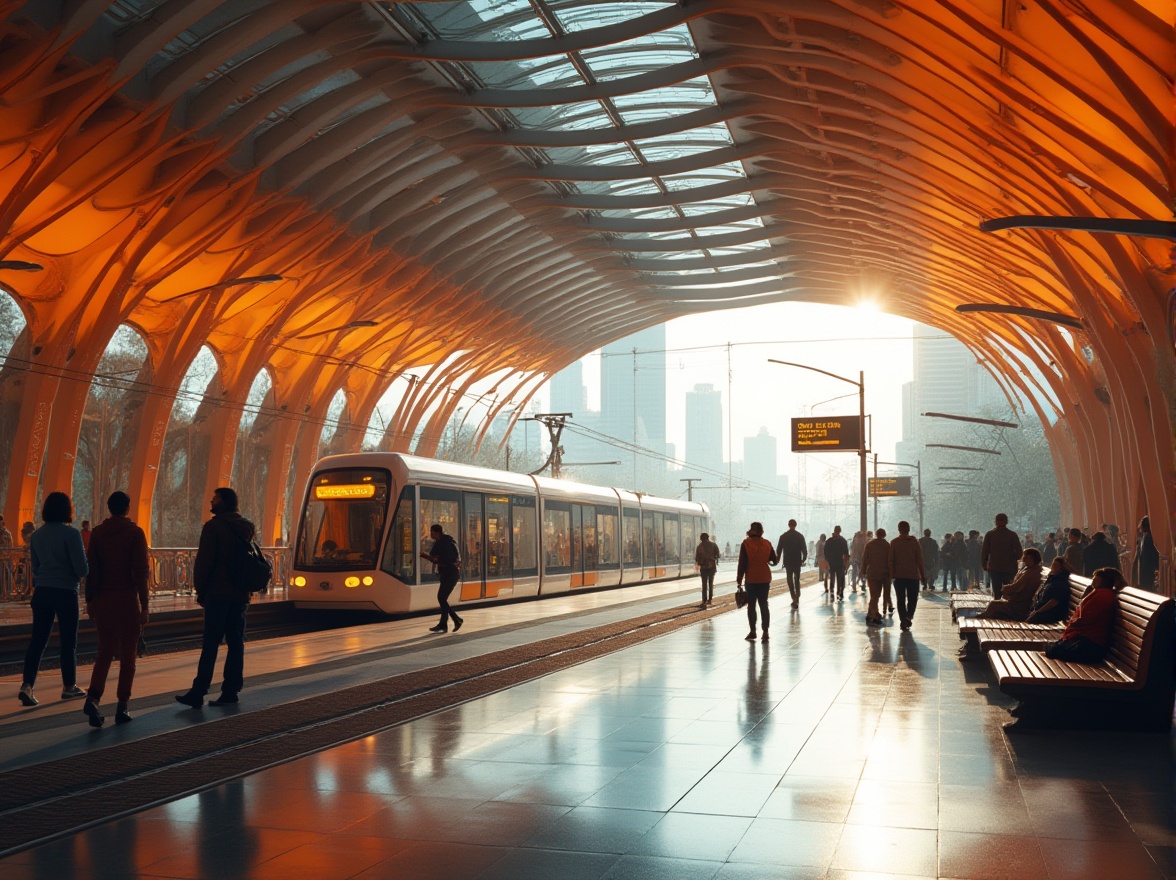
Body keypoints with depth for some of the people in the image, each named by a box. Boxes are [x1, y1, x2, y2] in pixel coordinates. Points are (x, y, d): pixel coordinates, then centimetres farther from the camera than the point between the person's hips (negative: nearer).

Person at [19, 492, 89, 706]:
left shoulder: (36, 535, 6)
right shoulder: (71, 533, -12)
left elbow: (35, 567, 17)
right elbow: (82, 570, -14)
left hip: (41, 591, 5)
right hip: (65, 592, -5)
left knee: (37, 640, 5)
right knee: (68, 641, 7)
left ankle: (27, 684, -8)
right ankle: (69, 687, 17)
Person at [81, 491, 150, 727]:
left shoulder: (97, 533, 3)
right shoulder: (135, 533, -8)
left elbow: (90, 570, 4)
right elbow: (140, 573, -11)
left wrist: (90, 600, 12)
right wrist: (144, 606, -6)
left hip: (103, 599, 3)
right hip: (127, 599, -3)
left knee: (104, 651, 10)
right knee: (127, 655, 7)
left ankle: (93, 698, -10)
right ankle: (123, 707, 7)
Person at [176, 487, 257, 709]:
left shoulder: (214, 526, -8)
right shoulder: (246, 528, 12)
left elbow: (204, 561, -11)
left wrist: (200, 590, -1)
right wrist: (246, 589, 16)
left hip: (217, 594, -6)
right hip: (241, 595, 6)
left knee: (210, 645, -6)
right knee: (235, 643, 8)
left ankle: (198, 693, -4)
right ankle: (231, 691, 9)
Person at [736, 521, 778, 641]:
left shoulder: (746, 544, -9)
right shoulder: (767, 543, 1)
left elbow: (742, 563, -10)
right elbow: (774, 561, 5)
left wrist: (739, 580, -5)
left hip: (751, 579, -3)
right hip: (765, 579, 3)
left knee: (751, 605, 8)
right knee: (764, 605, 7)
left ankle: (753, 631, 8)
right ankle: (765, 632, 2)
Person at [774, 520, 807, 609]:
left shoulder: (783, 536, -3)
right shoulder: (800, 536, -3)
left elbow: (779, 550, -2)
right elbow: (804, 549, -5)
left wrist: (778, 560, 8)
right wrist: (803, 559, 7)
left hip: (787, 562, -1)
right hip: (797, 561, 1)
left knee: (790, 581, 5)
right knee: (797, 580, 14)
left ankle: (794, 598, -5)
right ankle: (797, 598, 7)